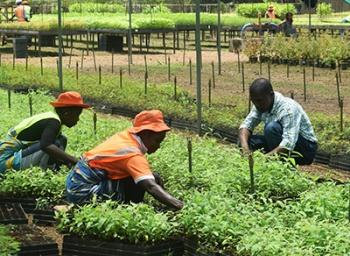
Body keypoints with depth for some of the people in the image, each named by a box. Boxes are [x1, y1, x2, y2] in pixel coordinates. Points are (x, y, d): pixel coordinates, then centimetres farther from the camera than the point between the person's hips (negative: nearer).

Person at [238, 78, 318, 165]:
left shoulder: (288, 108, -28)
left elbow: (288, 145, -37)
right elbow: (246, 125, -5)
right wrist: (245, 148, -26)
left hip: (306, 149, -7)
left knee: (272, 127, -31)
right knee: (244, 139, -8)